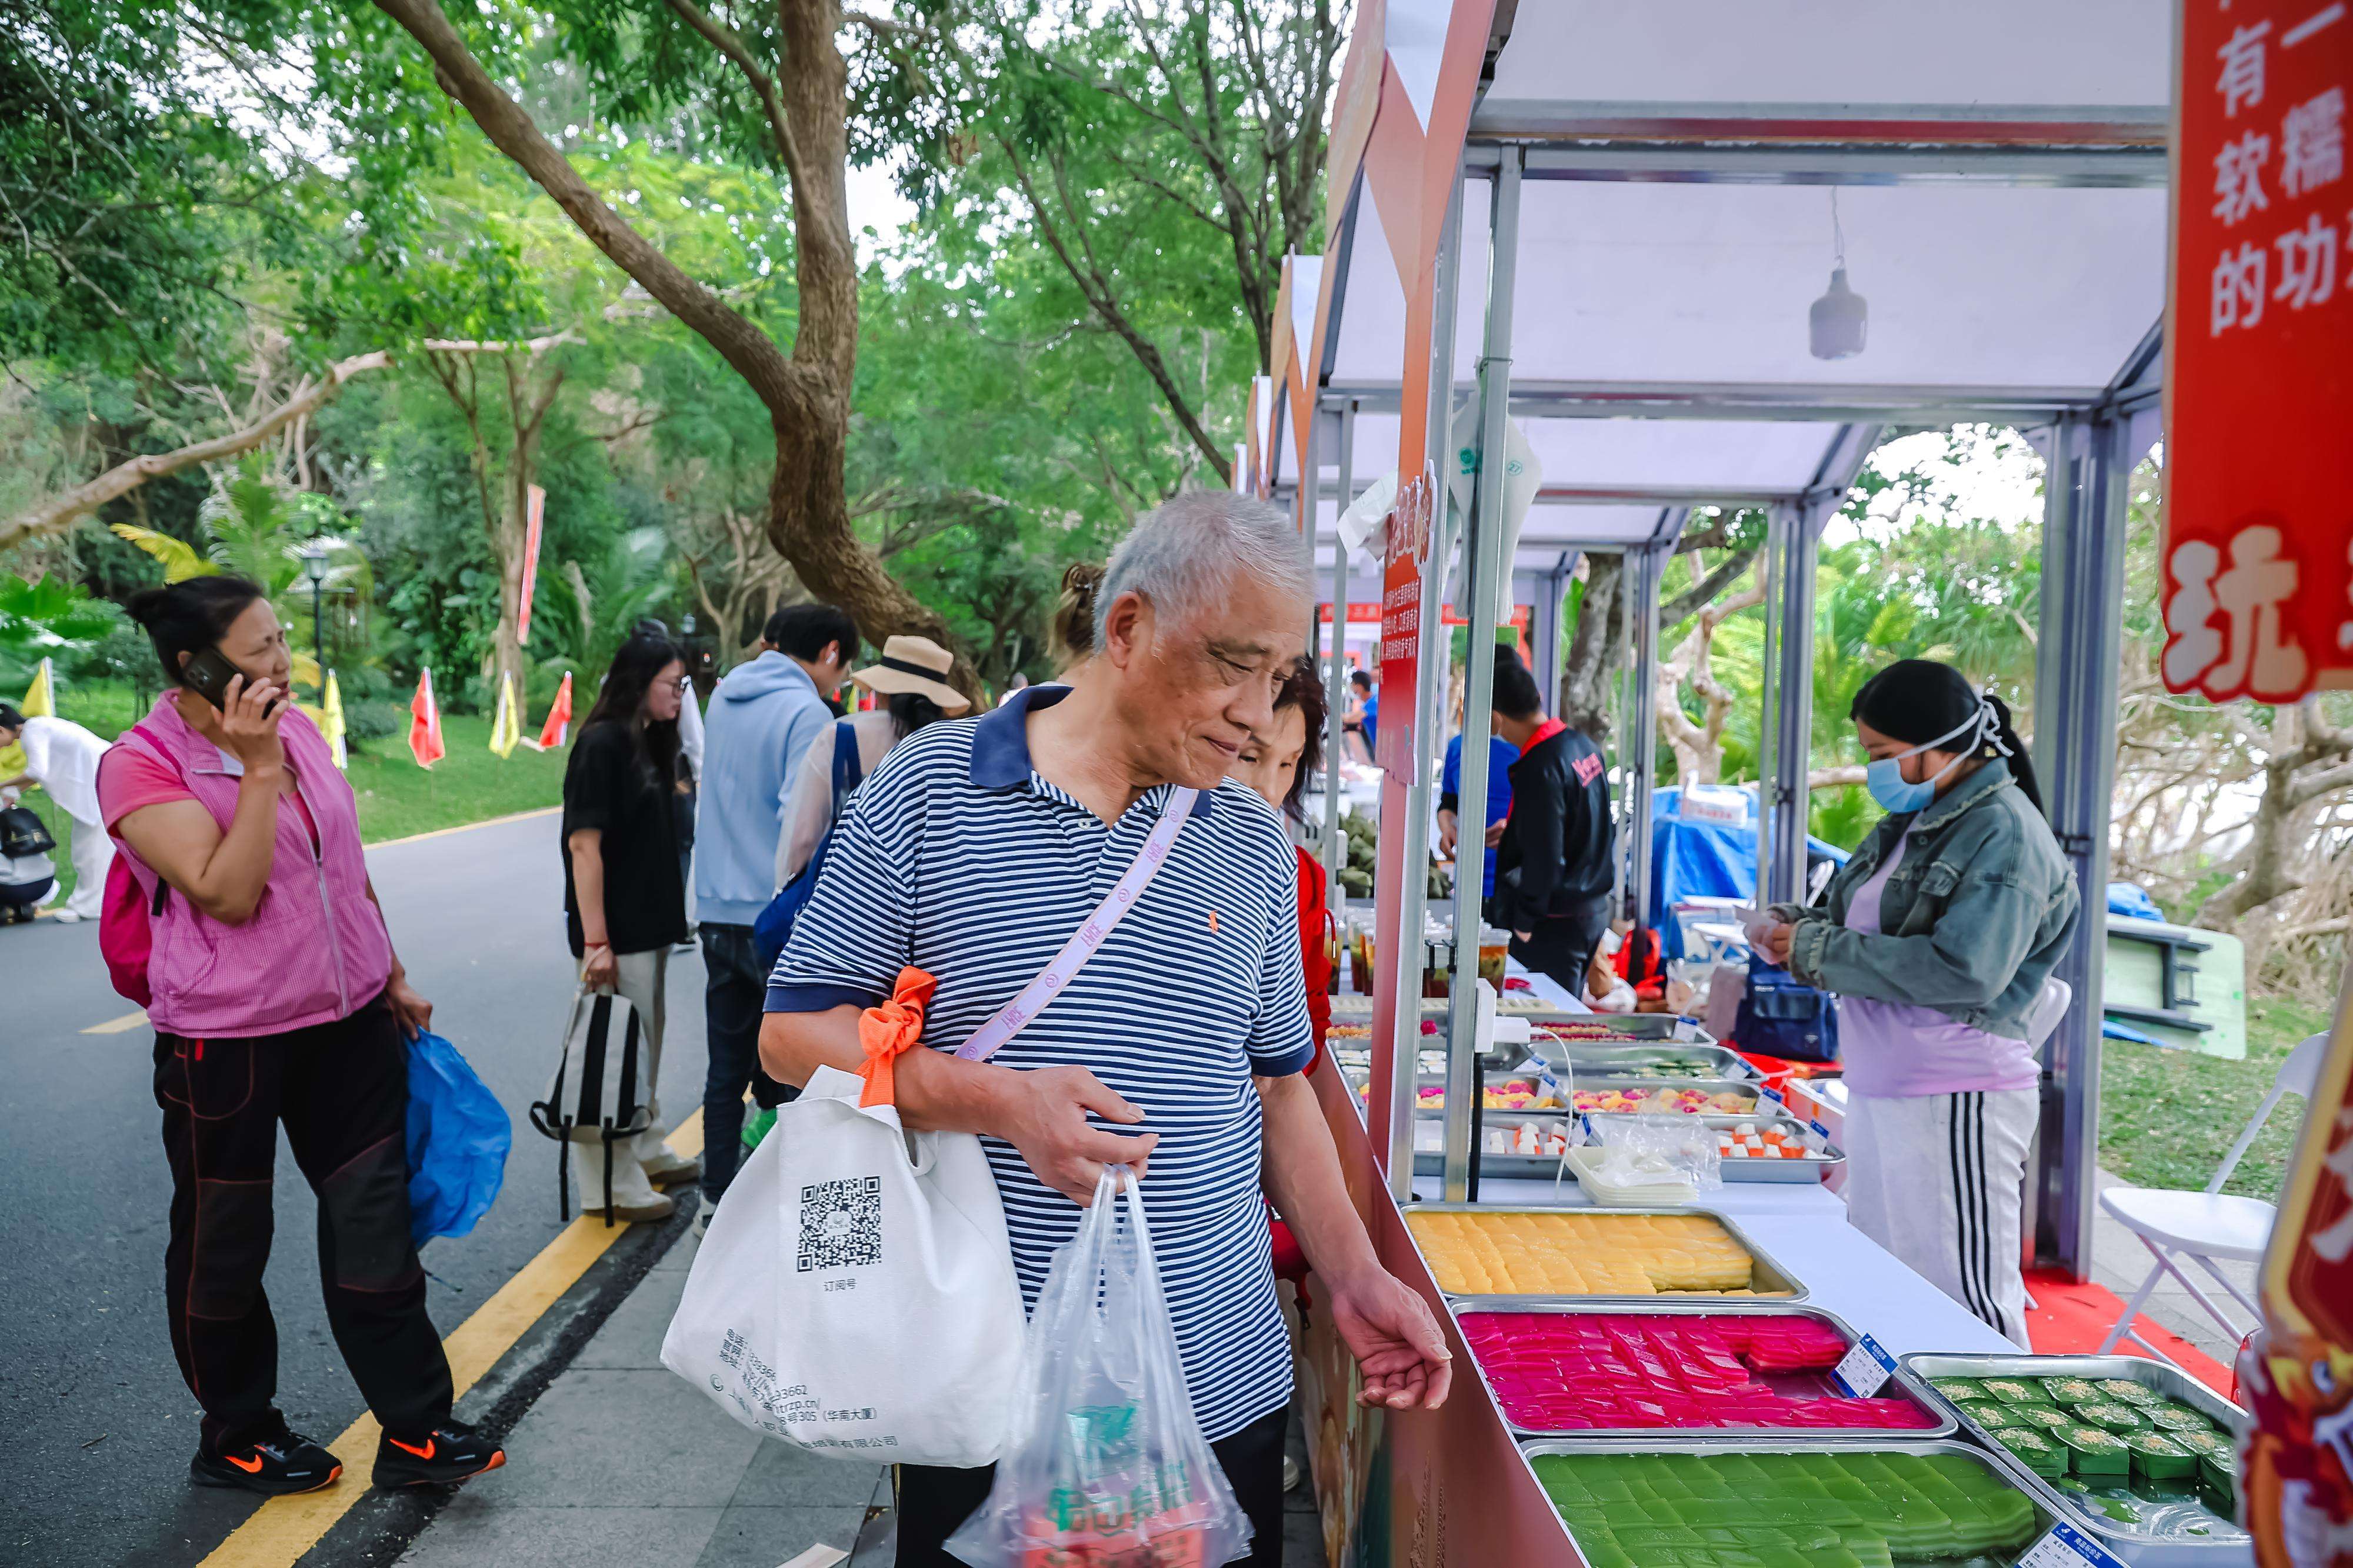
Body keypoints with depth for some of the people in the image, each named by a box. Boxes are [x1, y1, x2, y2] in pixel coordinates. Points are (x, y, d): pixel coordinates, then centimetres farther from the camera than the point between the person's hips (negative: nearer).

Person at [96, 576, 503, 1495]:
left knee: (373, 1227, 8)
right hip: (226, 1039, -5)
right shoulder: (141, 765, -13)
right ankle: (234, 1437, 32)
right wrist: (258, 770, -24)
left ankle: (414, 1429, 18)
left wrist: (393, 978, 19)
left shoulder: (296, 728, 6)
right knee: (223, 1246, 12)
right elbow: (227, 894, -22)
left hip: (348, 1019, 6)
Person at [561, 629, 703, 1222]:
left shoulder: (649, 744, 11)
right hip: (615, 933, -9)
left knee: (645, 1044, 19)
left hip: (649, 927, 9)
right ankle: (612, 1187, 7)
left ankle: (647, 1154, 33)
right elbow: (584, 844, -19)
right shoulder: (602, 744, -15)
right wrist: (595, 941, -22)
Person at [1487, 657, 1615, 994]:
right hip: (1594, 908, 9)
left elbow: (1543, 858, -23)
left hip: (1555, 921, -9)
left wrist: (1524, 920, -11)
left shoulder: (1539, 768, -24)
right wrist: (1512, 832, 26)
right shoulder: (1584, 745, 4)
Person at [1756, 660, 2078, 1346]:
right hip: (1879, 1088, 9)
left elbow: (1964, 972, -25)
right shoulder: (1912, 821, 12)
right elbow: (1860, 922, 23)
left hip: (1956, 1100, -9)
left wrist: (1818, 951, -19)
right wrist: (1797, 926, 0)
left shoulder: (2004, 833, -14)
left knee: (1965, 1304, -1)